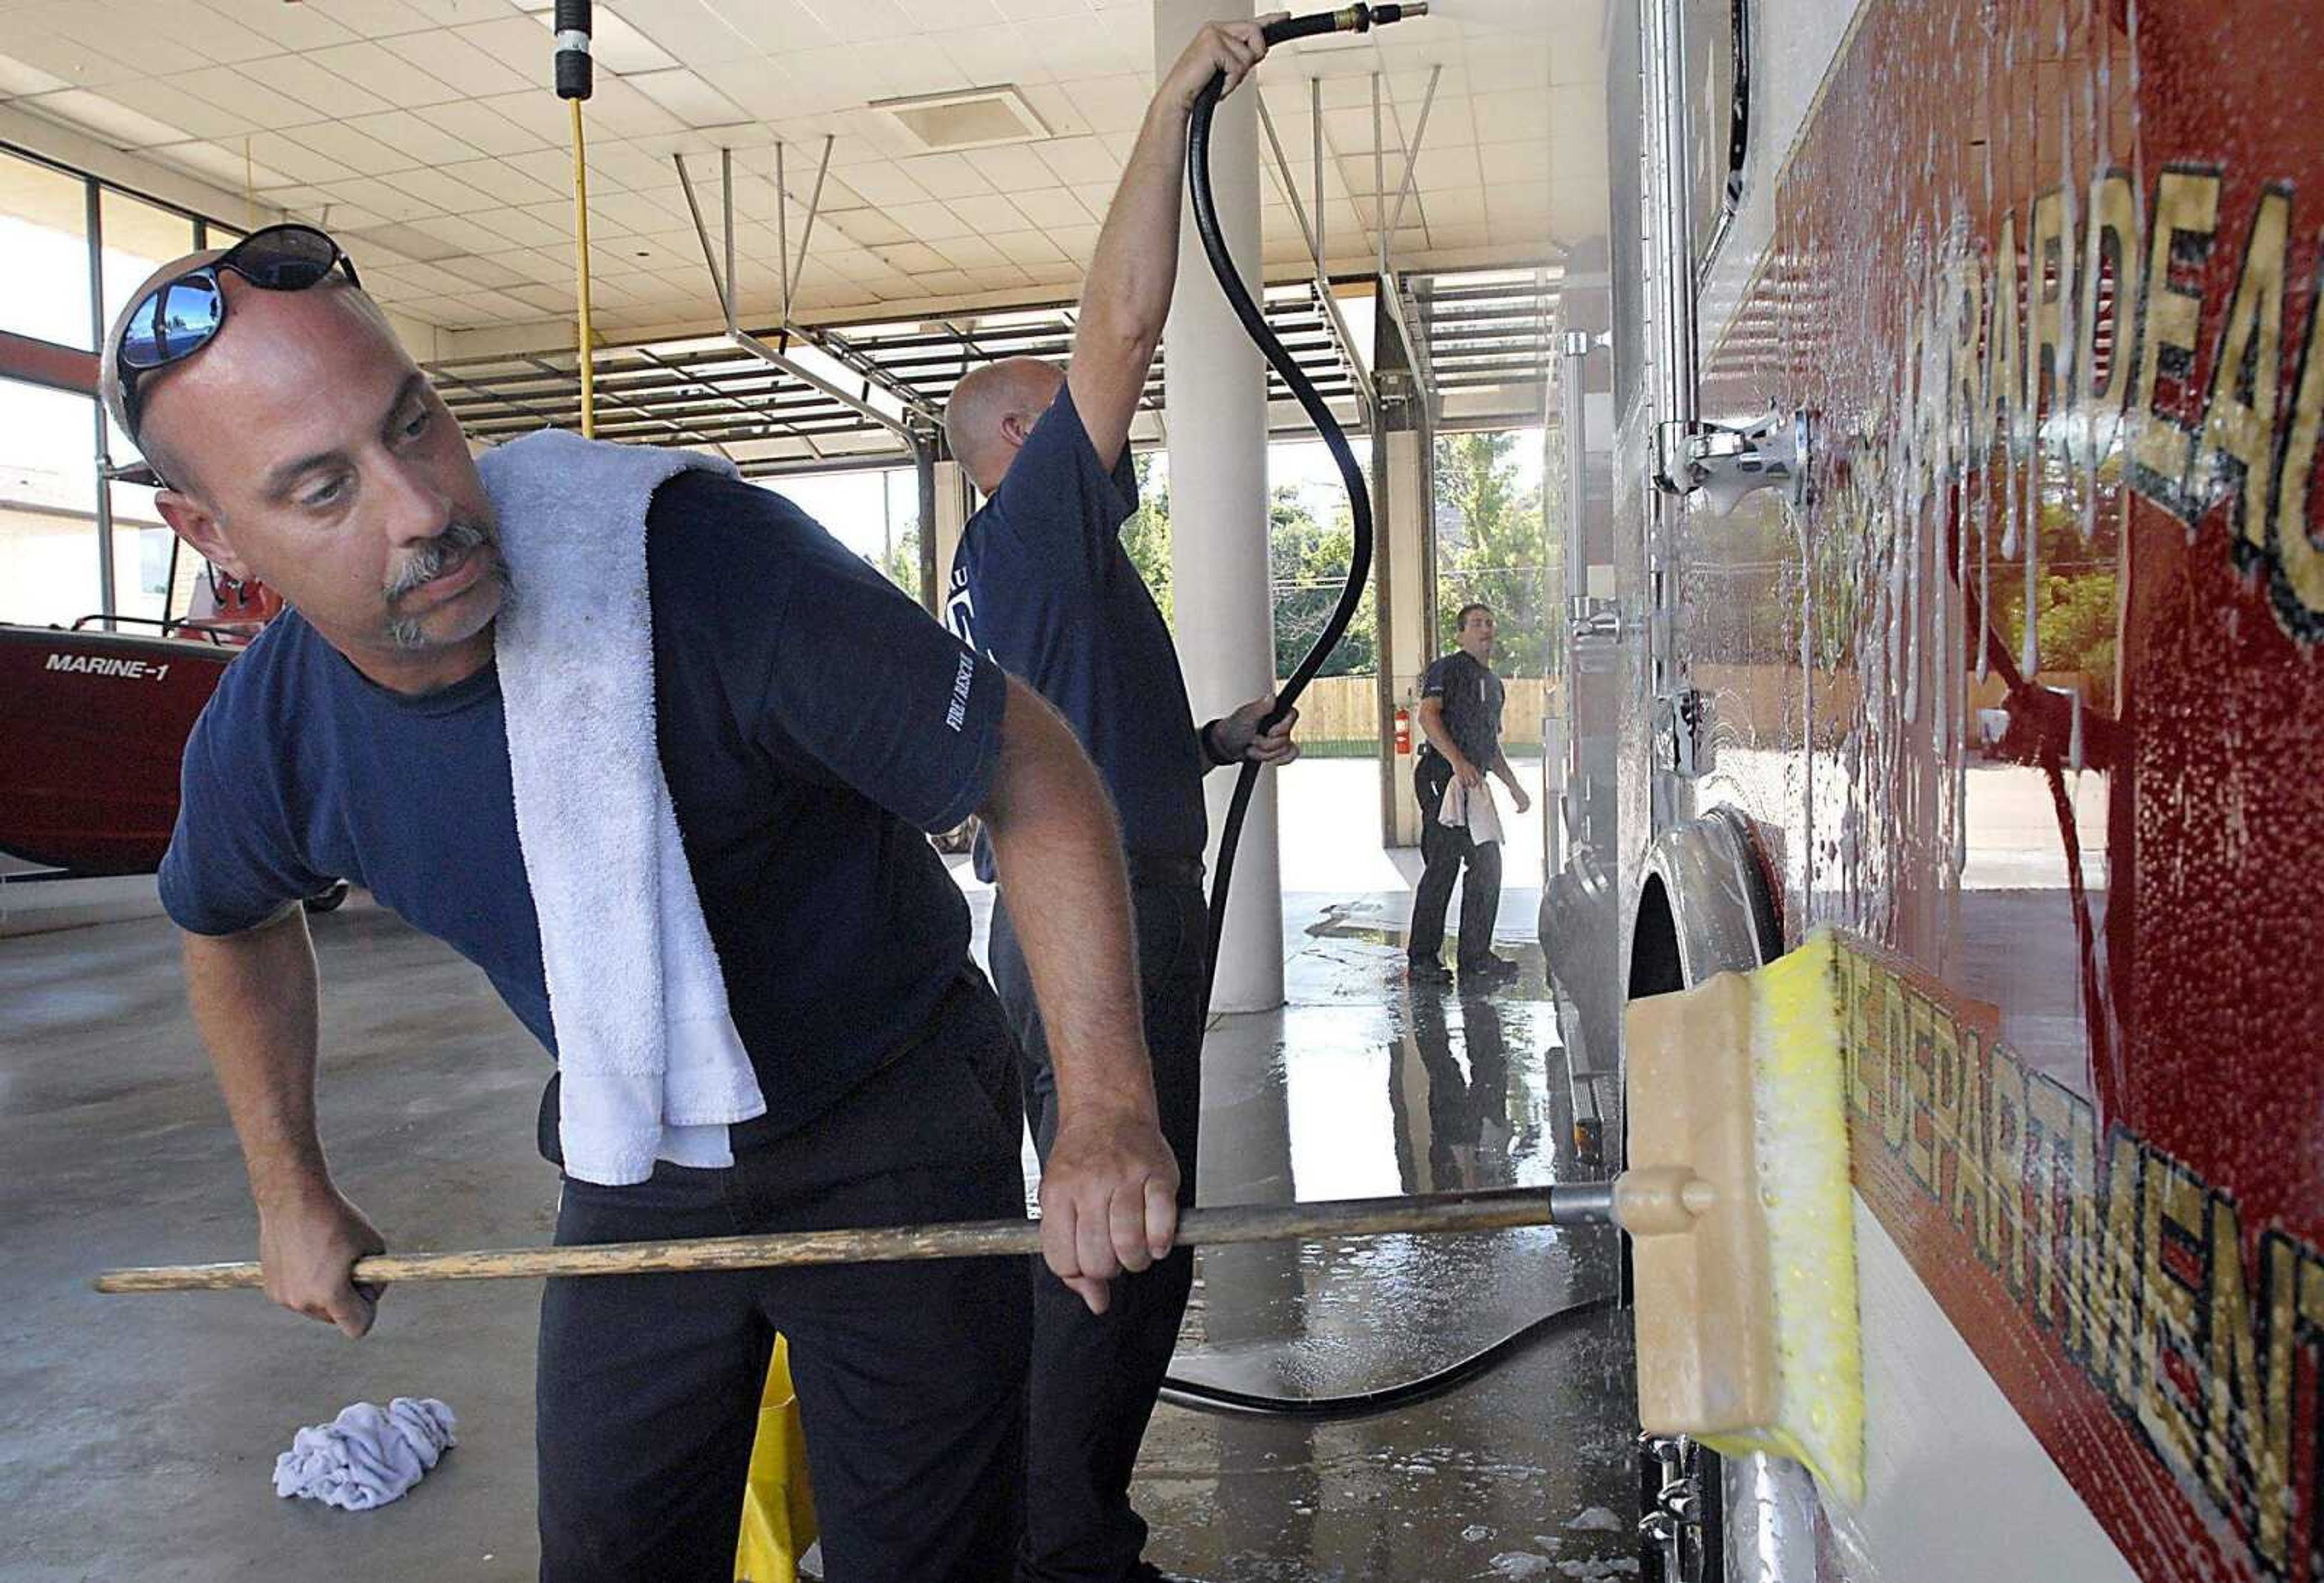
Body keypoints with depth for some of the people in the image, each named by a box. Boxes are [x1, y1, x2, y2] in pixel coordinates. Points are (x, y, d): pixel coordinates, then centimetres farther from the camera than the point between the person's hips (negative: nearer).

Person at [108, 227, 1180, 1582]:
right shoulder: (264, 747, -13)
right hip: (634, 1178, 5)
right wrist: (293, 1191, 16)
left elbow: (1031, 769, -26)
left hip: (894, 1134, -4)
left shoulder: (709, 559, -32)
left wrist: (1108, 1105, -34)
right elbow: (233, 924, 12)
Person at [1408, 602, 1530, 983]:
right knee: (1442, 867, -9)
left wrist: (1514, 786, 24)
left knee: (1487, 866, 7)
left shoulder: (1492, 682, 25)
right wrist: (1458, 762, -27)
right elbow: (1428, 715, -17)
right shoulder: (1446, 669, -2)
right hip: (1443, 779, -9)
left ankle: (1477, 955, 15)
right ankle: (1422, 956, -2)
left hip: (1475, 782, 9)